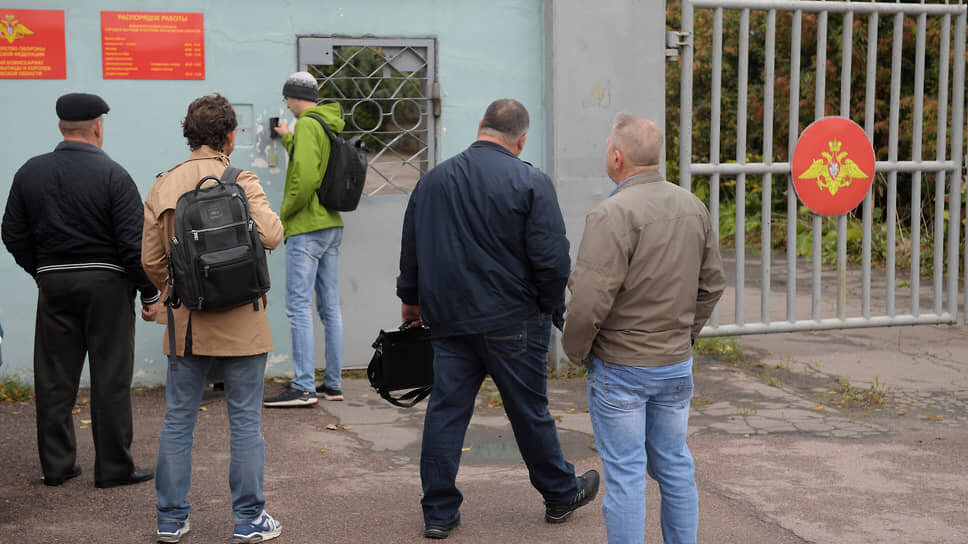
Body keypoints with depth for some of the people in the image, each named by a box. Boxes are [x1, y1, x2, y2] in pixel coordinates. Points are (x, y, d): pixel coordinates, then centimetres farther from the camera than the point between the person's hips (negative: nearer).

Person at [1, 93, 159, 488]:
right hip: (106, 282, -4)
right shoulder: (112, 175, -10)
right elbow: (134, 243, -12)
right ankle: (113, 467, 7)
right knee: (110, 377, 2)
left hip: (53, 282, 4)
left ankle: (56, 464, 17)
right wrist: (149, 293, -5)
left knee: (54, 377, 10)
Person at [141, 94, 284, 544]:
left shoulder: (163, 186, 3)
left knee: (177, 422, 12)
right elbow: (270, 235, -19)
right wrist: (265, 207, 2)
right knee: (245, 422, 6)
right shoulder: (241, 182, -8)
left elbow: (151, 261, 4)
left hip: (186, 322, 3)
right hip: (240, 322, -3)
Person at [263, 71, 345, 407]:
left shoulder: (307, 125, -13)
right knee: (330, 306, 10)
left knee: (299, 306, -8)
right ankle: (333, 383, 15)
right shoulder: (330, 125, 13)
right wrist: (288, 139, 37)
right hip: (332, 225, 9)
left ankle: (303, 387, -10)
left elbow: (305, 177, -23)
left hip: (307, 228, -9)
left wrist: (285, 211, -10)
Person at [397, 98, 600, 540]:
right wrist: (551, 306, 2)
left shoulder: (433, 180, 6)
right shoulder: (530, 183, -11)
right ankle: (561, 494, 28)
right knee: (530, 410, 9)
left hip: (446, 317, 4)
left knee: (446, 409, 9)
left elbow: (410, 251, 15)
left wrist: (411, 299, 29)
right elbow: (552, 259, -14)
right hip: (510, 321, -4)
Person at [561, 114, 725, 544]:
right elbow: (711, 284, 13)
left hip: (619, 368, -7)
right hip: (676, 364, 7)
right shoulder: (693, 207, 4)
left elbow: (589, 301, -23)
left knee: (624, 473, 2)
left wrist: (575, 349, -6)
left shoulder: (613, 214, -20)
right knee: (674, 466, 16)